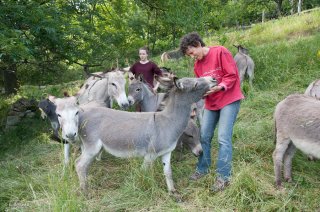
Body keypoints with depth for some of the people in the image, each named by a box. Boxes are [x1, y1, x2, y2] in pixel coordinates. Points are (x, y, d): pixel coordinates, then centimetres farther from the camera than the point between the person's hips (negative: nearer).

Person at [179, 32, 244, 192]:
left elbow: (232, 75, -14)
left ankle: (223, 177, -4)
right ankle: (203, 168, 24)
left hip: (229, 100, -7)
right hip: (211, 103, 7)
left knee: (223, 138, -12)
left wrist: (219, 87, -26)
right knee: (204, 136, 7)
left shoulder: (220, 52, -11)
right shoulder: (197, 64, 9)